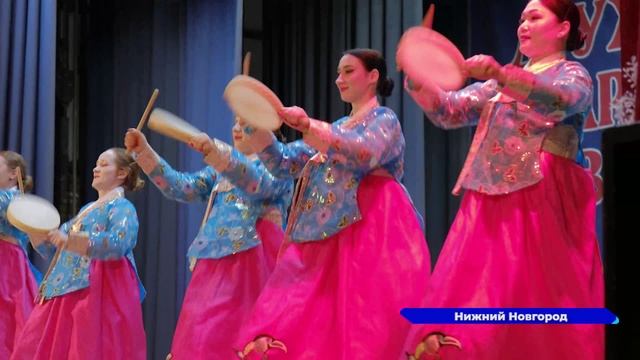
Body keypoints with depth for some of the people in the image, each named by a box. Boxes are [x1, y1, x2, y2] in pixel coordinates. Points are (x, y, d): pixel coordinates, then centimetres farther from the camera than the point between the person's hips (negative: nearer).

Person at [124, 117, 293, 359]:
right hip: (213, 269, 7)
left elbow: (256, 183, -20)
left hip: (249, 267, -7)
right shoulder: (221, 170, 23)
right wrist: (144, 152, 2)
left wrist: (215, 151, -34)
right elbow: (181, 188, 12)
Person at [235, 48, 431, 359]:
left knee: (360, 333, -13)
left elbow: (364, 153, -19)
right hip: (324, 241, 7)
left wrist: (307, 126, -26)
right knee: (292, 326, -4)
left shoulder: (384, 120, 4)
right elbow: (284, 163, 19)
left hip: (370, 237, -7)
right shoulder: (334, 129, 25)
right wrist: (256, 124, 3)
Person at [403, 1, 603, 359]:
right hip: (491, 204, 6)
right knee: (470, 293, -3)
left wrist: (501, 74, -32)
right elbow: (450, 112, 15)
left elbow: (561, 99, -19)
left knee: (538, 304, -8)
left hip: (542, 204, -6)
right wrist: (420, 84, -5)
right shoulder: (502, 82, 23)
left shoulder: (573, 74, 5)